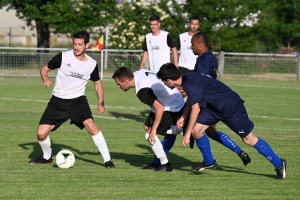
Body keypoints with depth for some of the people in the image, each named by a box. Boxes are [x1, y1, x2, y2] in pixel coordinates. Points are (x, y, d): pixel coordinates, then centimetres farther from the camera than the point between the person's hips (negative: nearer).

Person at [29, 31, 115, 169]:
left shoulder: (92, 64, -5)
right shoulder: (63, 57, -11)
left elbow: (97, 83, 12)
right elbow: (45, 69, 1)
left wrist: (101, 103, -1)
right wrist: (45, 79, -21)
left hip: (78, 100, 0)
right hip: (58, 101, 0)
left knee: (90, 125, -26)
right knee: (41, 133, -7)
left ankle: (107, 160, -16)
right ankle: (47, 157, 26)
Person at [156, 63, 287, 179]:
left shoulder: (189, 84, -27)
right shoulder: (186, 79, 3)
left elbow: (196, 109, -26)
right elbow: (192, 99, 21)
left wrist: (187, 133, -20)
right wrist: (183, 117, 14)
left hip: (231, 106, -9)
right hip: (215, 106, 9)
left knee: (248, 139, -4)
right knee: (196, 130, 0)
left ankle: (279, 164, 7)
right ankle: (209, 162, 19)